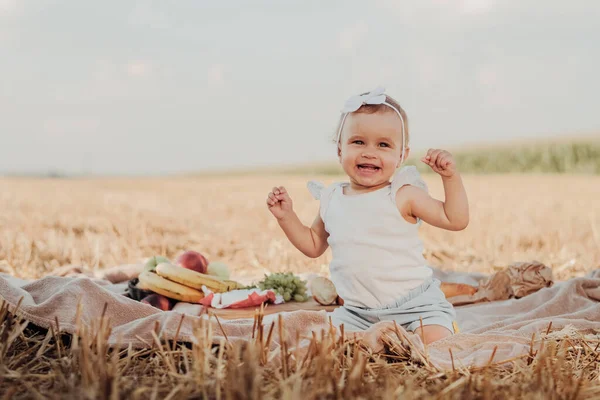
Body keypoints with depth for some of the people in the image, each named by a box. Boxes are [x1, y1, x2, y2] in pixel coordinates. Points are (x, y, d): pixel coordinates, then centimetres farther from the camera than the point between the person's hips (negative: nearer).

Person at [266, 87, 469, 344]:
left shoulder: (403, 196, -8)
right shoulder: (331, 200, 4)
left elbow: (456, 220, -8)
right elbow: (314, 245, 19)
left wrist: (451, 176, -17)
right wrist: (286, 216, 7)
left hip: (415, 304, -4)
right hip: (357, 312, 5)